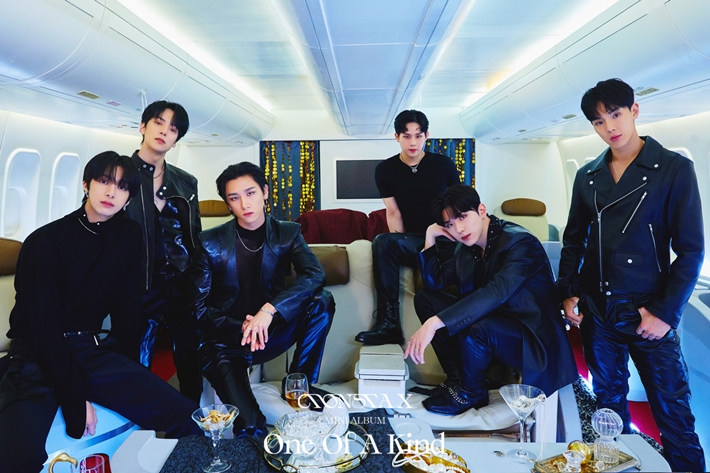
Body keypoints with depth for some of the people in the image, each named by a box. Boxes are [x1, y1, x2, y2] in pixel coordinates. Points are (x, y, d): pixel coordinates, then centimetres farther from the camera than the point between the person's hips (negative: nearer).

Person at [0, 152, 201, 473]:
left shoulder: (128, 237, 6)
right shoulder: (44, 242, -8)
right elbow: (43, 326, -13)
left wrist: (130, 379, 7)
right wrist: (75, 400, -15)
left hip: (93, 350, 4)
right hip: (38, 358, -4)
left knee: (189, 419, -14)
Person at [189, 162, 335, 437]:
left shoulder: (287, 234, 0)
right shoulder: (210, 242, -3)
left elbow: (315, 275, -18)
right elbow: (198, 305, -3)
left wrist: (269, 310, -31)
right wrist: (240, 329, -18)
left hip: (270, 332, 4)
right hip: (226, 338, -3)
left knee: (322, 301, -23)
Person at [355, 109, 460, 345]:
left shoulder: (444, 164, 5)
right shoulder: (385, 169, 5)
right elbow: (394, 213, 1)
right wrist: (400, 248, -11)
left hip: (446, 238, 0)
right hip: (414, 240, 1)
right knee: (383, 242, -32)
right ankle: (389, 322, -29)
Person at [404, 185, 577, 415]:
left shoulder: (519, 241, -23)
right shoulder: (467, 246, 1)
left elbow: (496, 293, -38)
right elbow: (435, 282, 7)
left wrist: (434, 323, -44)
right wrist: (430, 237, -6)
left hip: (532, 337, -8)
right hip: (491, 317, 8)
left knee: (476, 325, -36)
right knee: (425, 298, 1)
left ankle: (471, 392, -5)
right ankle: (457, 378, 2)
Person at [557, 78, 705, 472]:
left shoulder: (674, 169, -5)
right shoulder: (588, 176, 6)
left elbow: (691, 250, -7)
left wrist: (666, 312, -11)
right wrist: (568, 292, 4)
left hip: (648, 312, -3)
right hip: (596, 310, 4)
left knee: (674, 416, 4)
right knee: (609, 405, 17)